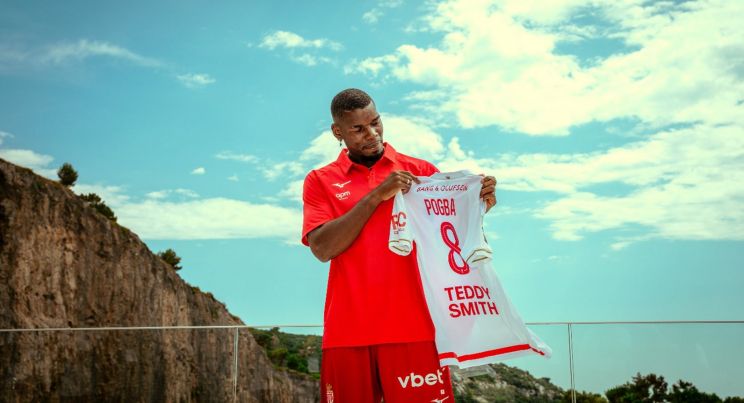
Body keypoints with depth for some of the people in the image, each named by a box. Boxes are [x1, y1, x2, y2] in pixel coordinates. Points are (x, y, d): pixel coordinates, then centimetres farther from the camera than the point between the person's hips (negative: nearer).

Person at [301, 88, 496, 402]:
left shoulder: (419, 171, 9)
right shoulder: (320, 181, 8)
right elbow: (322, 248, -7)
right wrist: (377, 196, -12)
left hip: (413, 327, 0)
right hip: (347, 334, 0)